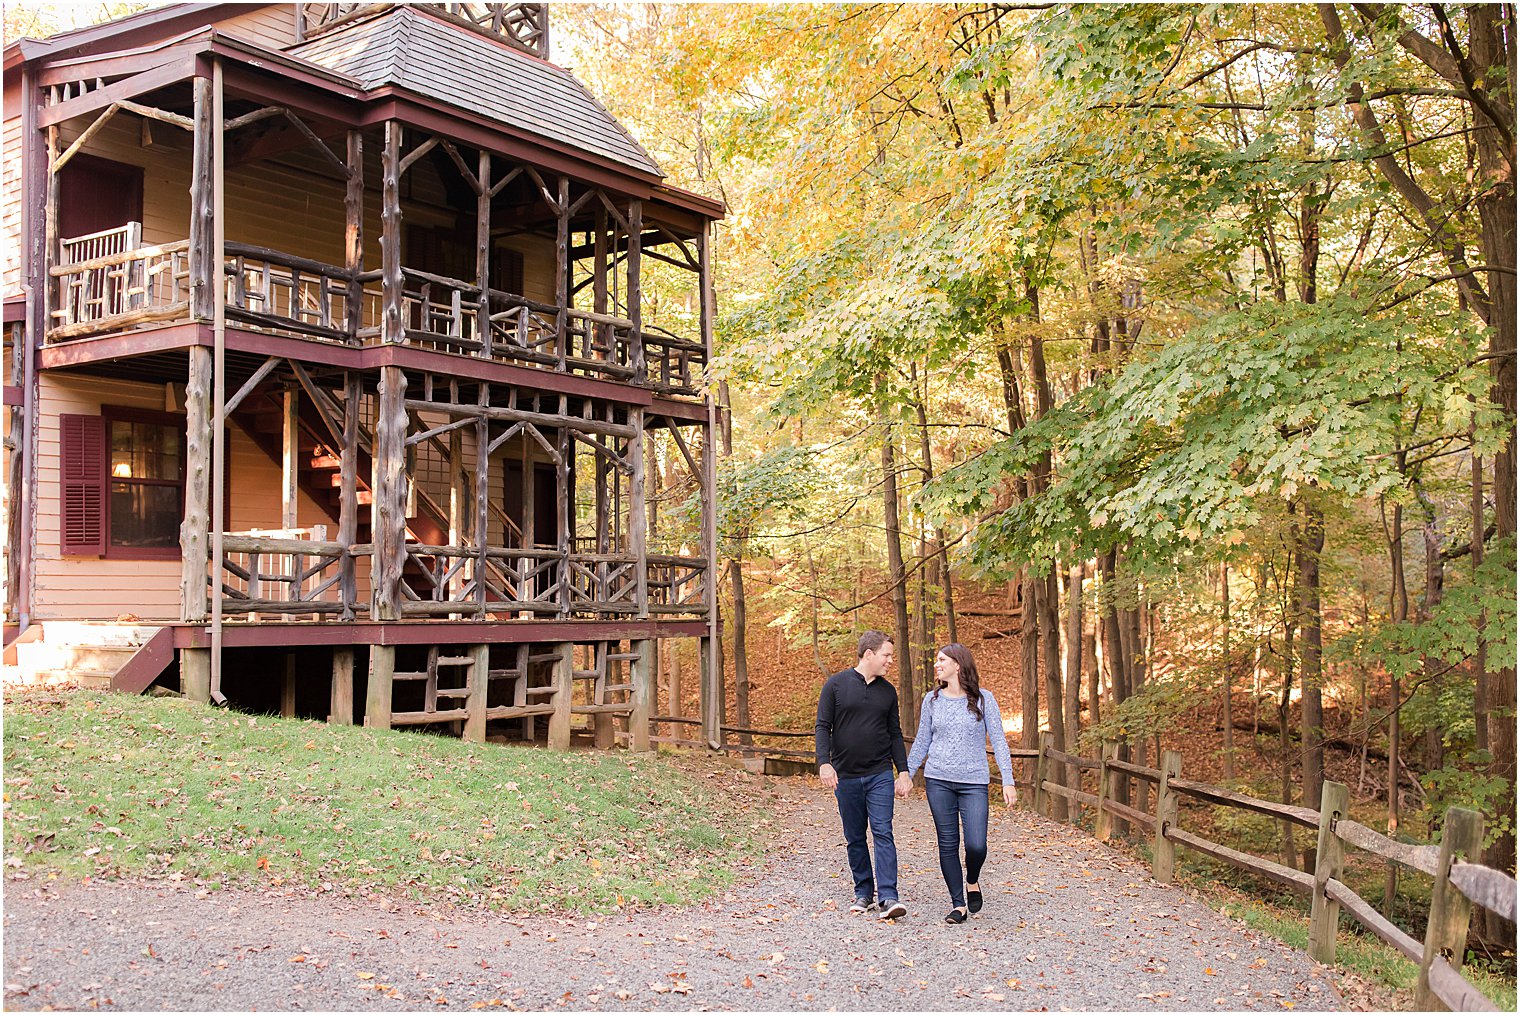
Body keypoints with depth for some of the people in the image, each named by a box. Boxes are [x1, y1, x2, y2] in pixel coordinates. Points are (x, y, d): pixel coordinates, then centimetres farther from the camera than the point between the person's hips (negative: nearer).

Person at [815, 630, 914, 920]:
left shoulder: (887, 691, 8)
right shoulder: (836, 685, -1)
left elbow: (895, 734, 13)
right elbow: (823, 727, -4)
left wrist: (903, 772, 6)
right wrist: (824, 763, -17)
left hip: (880, 775, 1)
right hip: (845, 776, -1)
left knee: (883, 833, -10)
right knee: (854, 839, 8)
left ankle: (888, 898, -14)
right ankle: (864, 894, 19)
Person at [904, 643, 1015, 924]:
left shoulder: (983, 699, -1)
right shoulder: (932, 700, 6)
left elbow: (998, 741, -1)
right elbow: (922, 742, 14)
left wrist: (1008, 781, -7)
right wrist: (906, 775, 12)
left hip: (974, 782, -2)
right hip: (938, 781, 2)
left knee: (976, 846, -10)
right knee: (948, 844, 2)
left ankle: (973, 881, 22)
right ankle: (958, 904, 13)